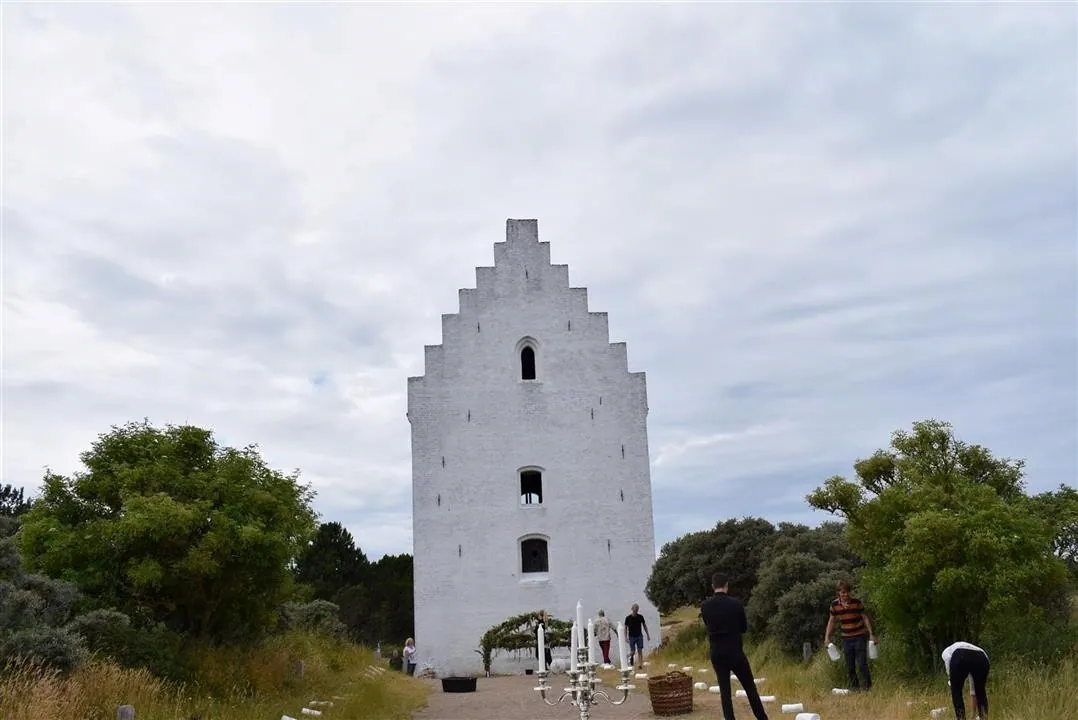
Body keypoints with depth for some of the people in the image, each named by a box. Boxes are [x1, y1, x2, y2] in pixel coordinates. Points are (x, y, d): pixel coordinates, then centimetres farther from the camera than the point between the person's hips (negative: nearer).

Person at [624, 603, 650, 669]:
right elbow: (625, 628, -2)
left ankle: (641, 664, 2)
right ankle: (630, 656, 33)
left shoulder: (640, 617, 0)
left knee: (640, 651, -2)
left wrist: (648, 635, 7)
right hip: (631, 637, -1)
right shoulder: (628, 618, -6)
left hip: (639, 636, 1)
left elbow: (644, 626, 8)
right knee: (633, 651, 1)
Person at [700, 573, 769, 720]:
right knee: (750, 687, 10)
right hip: (735, 651, -2)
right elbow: (744, 628, 1)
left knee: (724, 690, 7)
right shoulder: (735, 603, -10)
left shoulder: (705, 606, -3)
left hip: (717, 653, 2)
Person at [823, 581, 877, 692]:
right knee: (849, 666, 6)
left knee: (862, 664, -8)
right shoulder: (835, 604, -5)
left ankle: (868, 686, 5)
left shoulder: (857, 602, -12)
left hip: (860, 636, -3)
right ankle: (854, 687, 18)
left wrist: (871, 634, -7)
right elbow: (831, 621, 5)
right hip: (846, 638, 3)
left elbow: (865, 618, -3)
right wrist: (827, 637, 0)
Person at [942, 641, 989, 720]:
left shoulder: (946, 652, 39)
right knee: (981, 693, 29)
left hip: (960, 658, -4)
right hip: (981, 659, 4)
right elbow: (973, 692, 49)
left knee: (956, 693, 19)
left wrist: (950, 676, 15)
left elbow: (948, 658, 7)